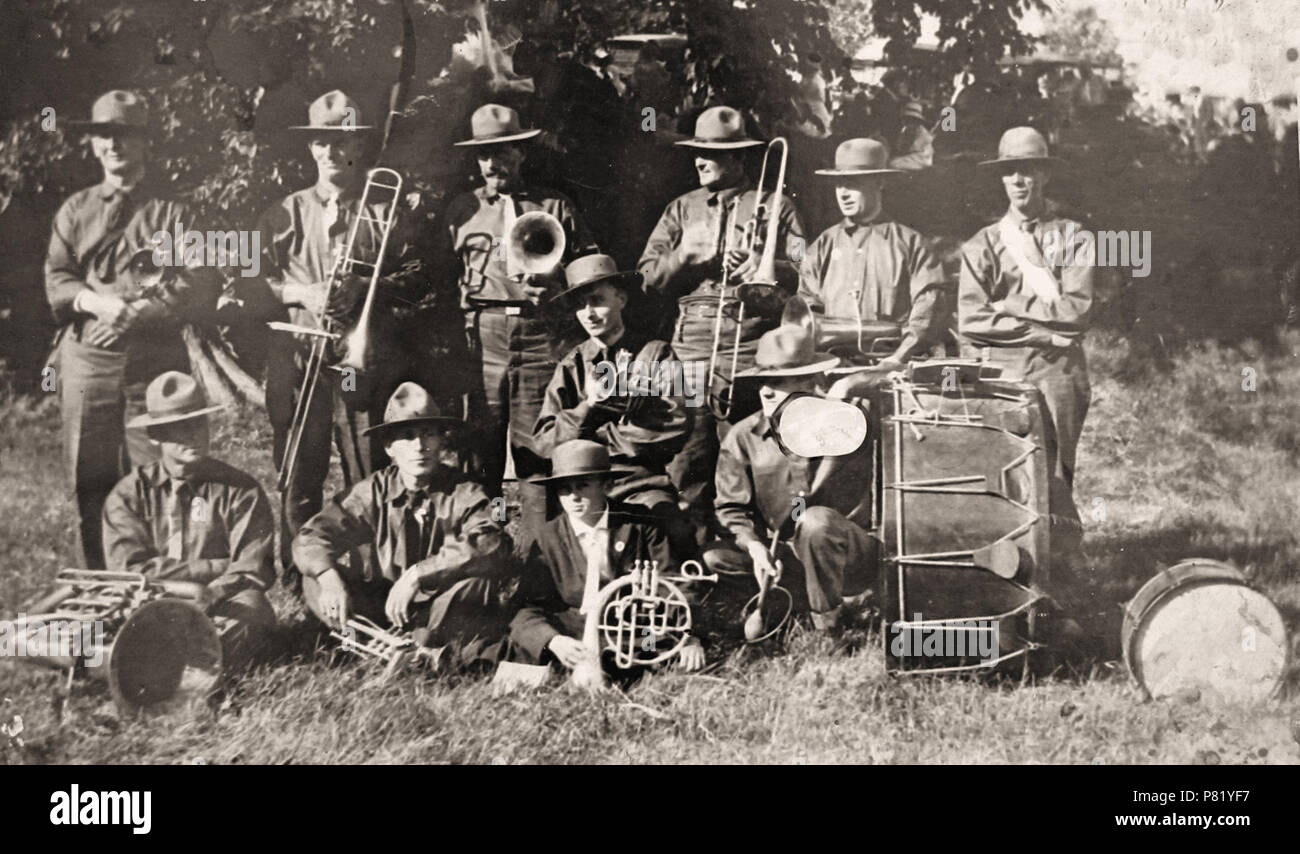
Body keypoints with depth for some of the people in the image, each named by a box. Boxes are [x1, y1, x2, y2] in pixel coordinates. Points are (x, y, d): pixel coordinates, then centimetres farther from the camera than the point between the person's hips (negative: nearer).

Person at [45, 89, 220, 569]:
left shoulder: (173, 212, 7)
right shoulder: (75, 210, 16)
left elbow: (202, 292, -4)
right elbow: (56, 283, 6)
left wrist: (138, 313, -18)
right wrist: (103, 303, -15)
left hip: (156, 363, -2)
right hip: (86, 362, 2)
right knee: (90, 485, 4)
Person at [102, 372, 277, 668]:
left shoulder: (239, 490, 8)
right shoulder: (128, 494, 11)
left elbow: (253, 567, -3)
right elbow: (128, 569, -3)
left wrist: (208, 596, -24)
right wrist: (216, 568, -8)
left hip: (218, 609, -1)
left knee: (249, 610, -34)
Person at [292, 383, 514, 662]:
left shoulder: (464, 494, -12)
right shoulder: (374, 491, -3)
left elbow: (489, 547, -32)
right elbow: (310, 537, -9)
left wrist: (418, 573, -38)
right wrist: (329, 579, -31)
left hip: (444, 612, -2)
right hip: (382, 607, 3)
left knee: (479, 580, -33)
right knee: (316, 581, -17)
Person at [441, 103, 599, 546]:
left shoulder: (555, 207, 14)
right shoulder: (461, 209, 17)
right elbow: (442, 274, 15)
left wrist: (556, 277, -6)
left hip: (538, 338, -1)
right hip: (480, 338, 1)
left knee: (535, 451, -3)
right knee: (481, 448, -2)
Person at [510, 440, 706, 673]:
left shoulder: (639, 526, 0)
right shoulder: (549, 539, 2)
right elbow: (531, 607, -6)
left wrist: (689, 638, -18)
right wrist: (554, 642, -28)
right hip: (575, 629, 2)